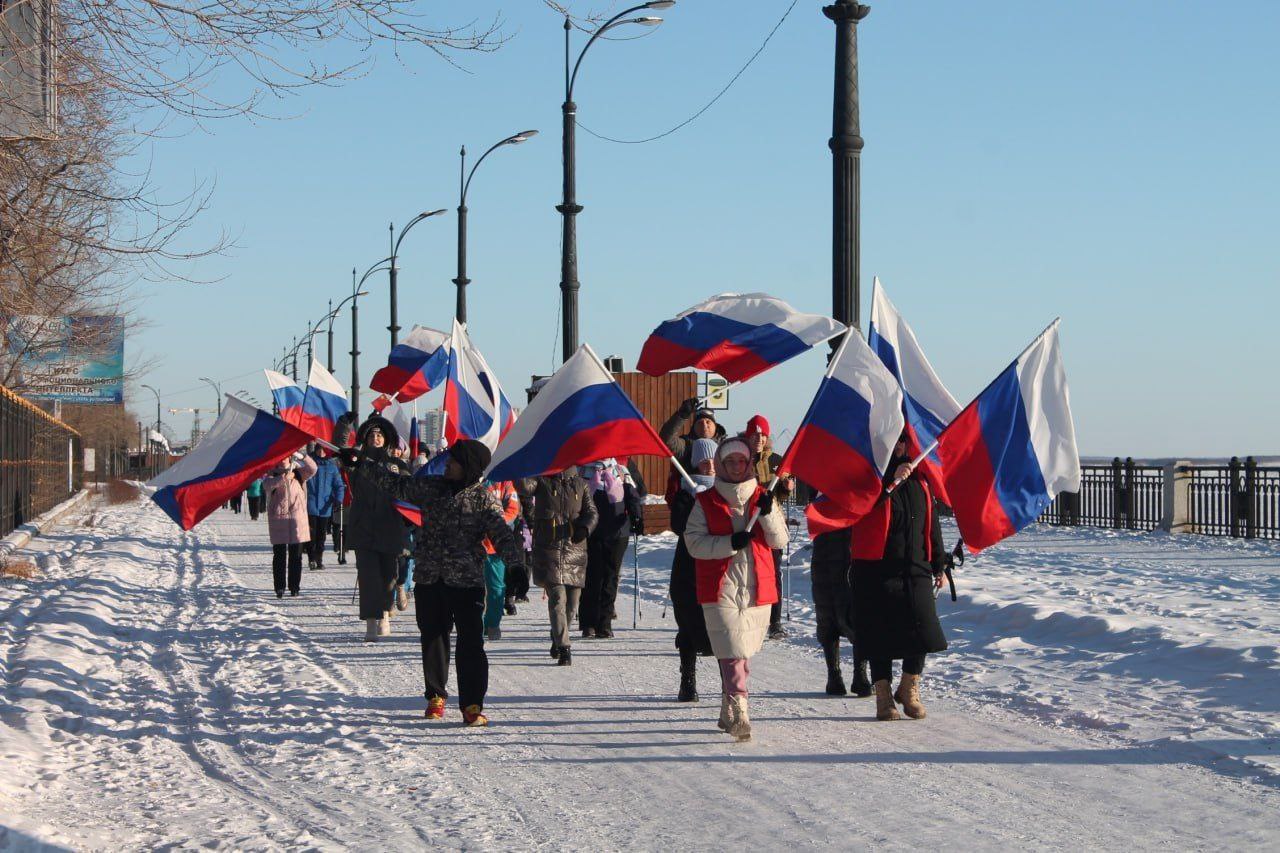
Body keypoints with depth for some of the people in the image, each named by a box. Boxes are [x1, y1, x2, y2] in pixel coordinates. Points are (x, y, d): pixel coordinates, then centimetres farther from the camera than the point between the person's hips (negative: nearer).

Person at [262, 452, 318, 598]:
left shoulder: (297, 472, 10)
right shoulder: (272, 473, 6)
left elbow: (312, 469, -7)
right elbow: (267, 485, -15)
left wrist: (301, 456, -22)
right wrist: (283, 478, -31)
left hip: (297, 516, 1)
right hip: (277, 517, -1)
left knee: (296, 555, 2)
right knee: (279, 555, 0)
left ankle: (295, 586, 7)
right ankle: (280, 587, 1)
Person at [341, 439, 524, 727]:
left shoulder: (483, 499, -3)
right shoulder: (430, 488, 9)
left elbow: (501, 533, -11)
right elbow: (394, 483, 16)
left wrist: (515, 559, -29)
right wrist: (359, 464, 15)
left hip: (467, 582, -4)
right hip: (429, 579, 4)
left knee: (470, 643, -9)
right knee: (433, 638, 12)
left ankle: (472, 705, -5)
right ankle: (436, 697, 27)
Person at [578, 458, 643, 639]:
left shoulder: (621, 472, 12)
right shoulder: (581, 471, 9)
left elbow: (632, 496, 9)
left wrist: (637, 516, -5)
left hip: (616, 532, 1)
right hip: (589, 534, -1)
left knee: (610, 577, 1)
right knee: (591, 577, -6)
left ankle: (604, 624, 6)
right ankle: (588, 623, 1)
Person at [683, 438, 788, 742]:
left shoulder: (762, 497, 10)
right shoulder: (705, 501, 3)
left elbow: (779, 540, 1)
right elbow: (694, 543, -6)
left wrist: (768, 513, -16)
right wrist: (730, 543, -19)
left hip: (757, 588, 3)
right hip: (720, 589, -3)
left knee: (741, 653, 11)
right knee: (733, 653, -14)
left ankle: (728, 712, 25)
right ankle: (739, 715, -18)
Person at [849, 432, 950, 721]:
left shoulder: (919, 480, 13)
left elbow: (931, 523, 18)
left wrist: (939, 565, 16)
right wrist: (892, 481, -28)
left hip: (915, 569, 4)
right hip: (876, 570, -4)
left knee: (921, 630, -1)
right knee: (881, 635, -2)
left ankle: (909, 690, 20)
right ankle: (884, 697, 9)